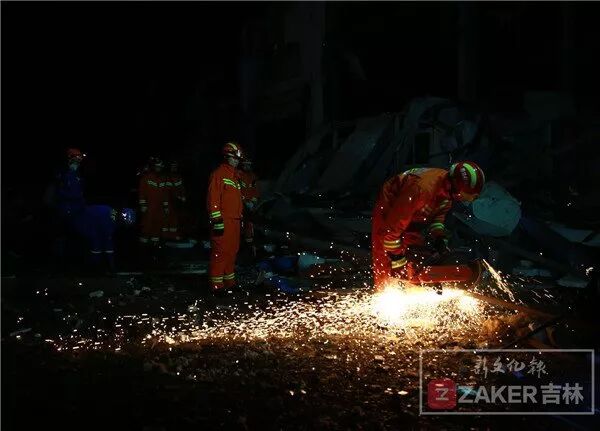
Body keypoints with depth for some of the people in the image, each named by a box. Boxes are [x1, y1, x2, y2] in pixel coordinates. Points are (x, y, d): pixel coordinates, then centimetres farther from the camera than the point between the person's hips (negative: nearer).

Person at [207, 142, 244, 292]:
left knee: (232, 251, 12)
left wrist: (241, 217, 25)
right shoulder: (218, 173, -7)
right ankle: (216, 284, -6)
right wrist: (217, 220, -19)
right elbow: (213, 198, -14)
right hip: (223, 221, -9)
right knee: (220, 251, -9)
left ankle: (229, 281, 20)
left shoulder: (236, 175, 21)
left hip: (234, 220, 9)